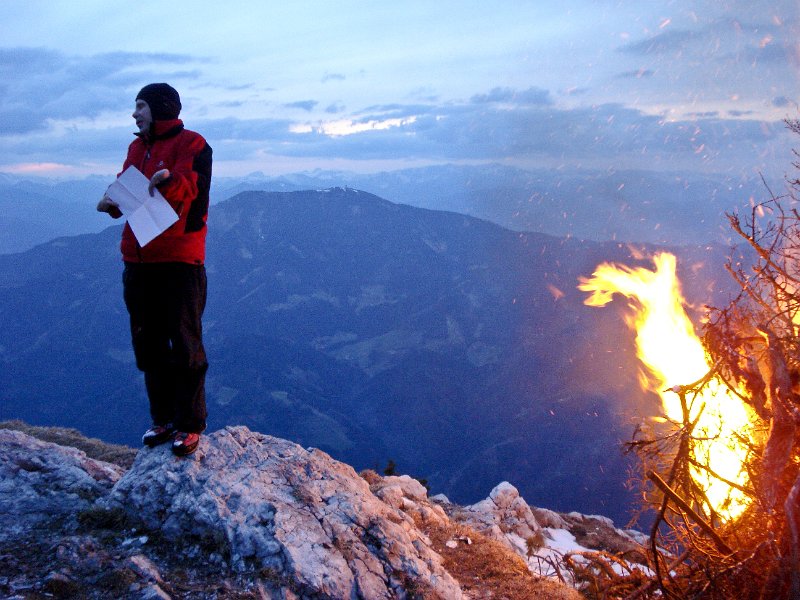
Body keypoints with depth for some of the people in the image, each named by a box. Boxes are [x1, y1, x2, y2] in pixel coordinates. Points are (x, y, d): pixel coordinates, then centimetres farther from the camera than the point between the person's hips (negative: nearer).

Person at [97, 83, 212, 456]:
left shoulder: (190, 145, -4)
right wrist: (112, 203, -4)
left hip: (179, 261, -7)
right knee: (149, 345, 11)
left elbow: (188, 190, -17)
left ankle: (190, 425, 6)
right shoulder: (137, 148, 18)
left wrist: (167, 181, -38)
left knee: (184, 345, -3)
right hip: (138, 261, 7)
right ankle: (163, 419, 23)